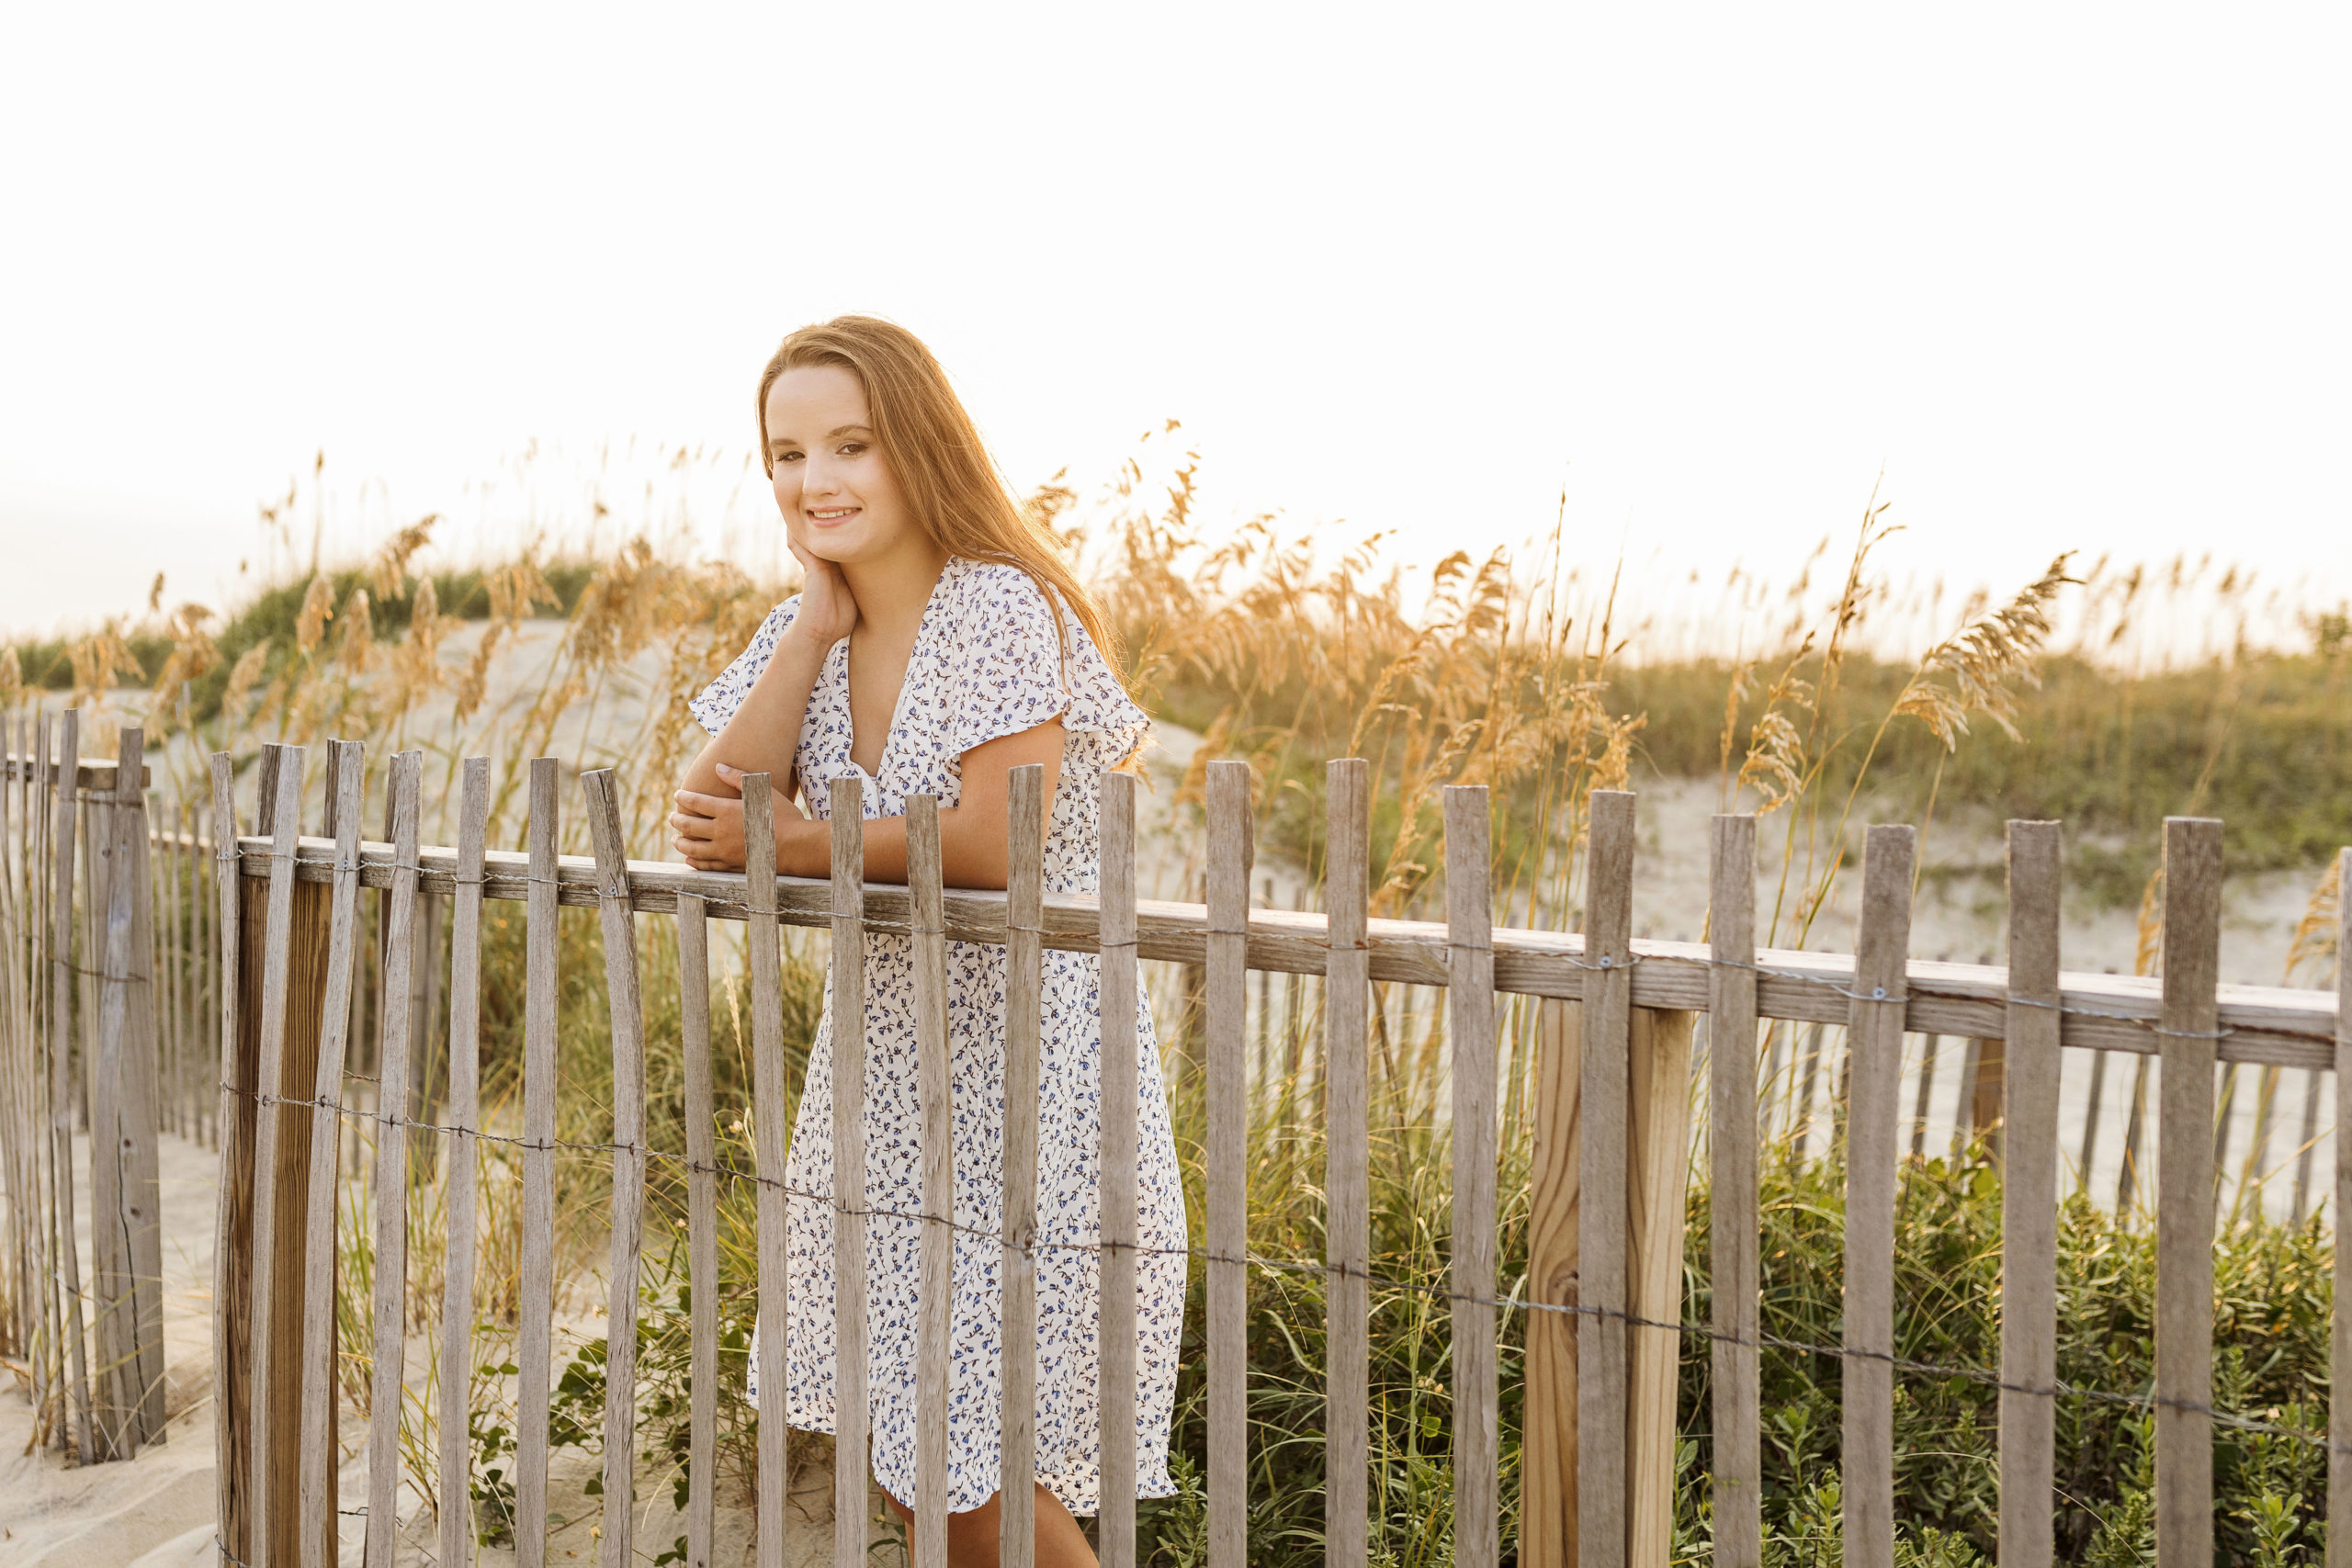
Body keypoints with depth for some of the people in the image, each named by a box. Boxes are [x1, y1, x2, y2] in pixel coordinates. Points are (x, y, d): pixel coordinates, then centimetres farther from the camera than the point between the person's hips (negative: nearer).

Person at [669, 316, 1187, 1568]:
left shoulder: (998, 607, -15)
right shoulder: (805, 628, 6)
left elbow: (995, 847, -24)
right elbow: (715, 826, -7)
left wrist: (806, 847, -13)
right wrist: (819, 619, -9)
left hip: (1023, 1057, -7)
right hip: (884, 1064, 7)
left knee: (969, 1460, -1)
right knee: (892, 1437, 16)